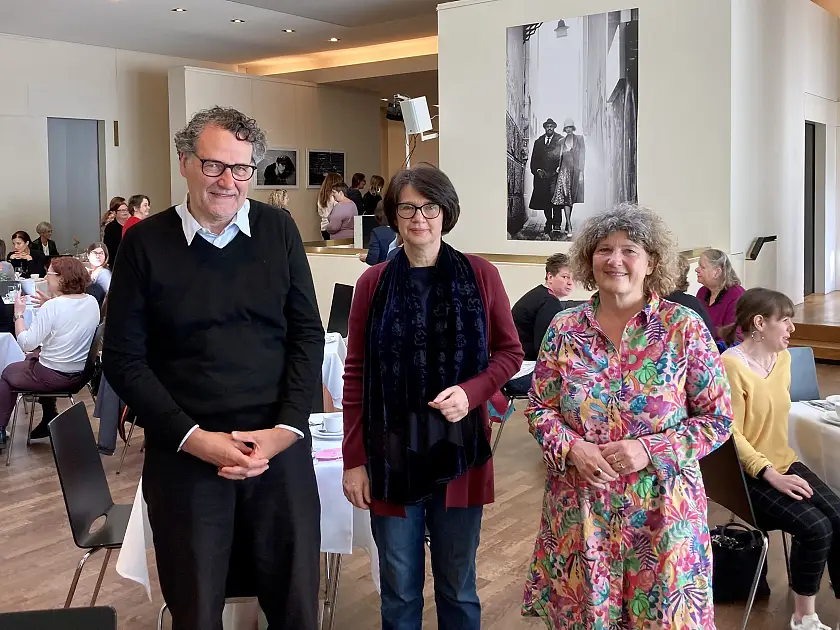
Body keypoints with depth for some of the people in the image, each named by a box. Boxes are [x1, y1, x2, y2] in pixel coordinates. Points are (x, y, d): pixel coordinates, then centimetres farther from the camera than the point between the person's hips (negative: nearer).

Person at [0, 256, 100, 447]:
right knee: (34, 358, 35)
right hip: (82, 373, 7)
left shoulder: (52, 306, -23)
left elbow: (26, 344, -22)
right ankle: (50, 419, 35)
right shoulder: (92, 302, -3)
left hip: (54, 377, -7)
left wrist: (19, 313, -12)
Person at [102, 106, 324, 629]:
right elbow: (124, 360, -2)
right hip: (184, 450, -1)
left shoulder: (279, 230, 2)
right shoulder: (146, 243, -2)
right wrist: (193, 438, -11)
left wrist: (287, 428, -9)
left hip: (280, 446, 1)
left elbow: (308, 335, 3)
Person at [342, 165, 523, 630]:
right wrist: (353, 459, -2)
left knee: (458, 586, 14)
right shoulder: (374, 282, 0)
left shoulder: (480, 276, 0)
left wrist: (471, 392, -14)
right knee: (399, 590, 11)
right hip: (391, 455, 0)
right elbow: (356, 374, 1)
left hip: (459, 453, 0)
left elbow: (510, 351, 5)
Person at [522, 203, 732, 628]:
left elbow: (718, 419, -3)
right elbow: (539, 409, 7)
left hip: (661, 509, -2)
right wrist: (571, 449, -13)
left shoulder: (684, 327, -6)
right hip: (579, 510, 2)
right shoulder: (565, 329, 1)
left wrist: (650, 450, -16)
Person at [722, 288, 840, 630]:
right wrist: (771, 475, -23)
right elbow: (731, 435, -18)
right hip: (749, 473, -7)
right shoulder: (732, 365, -19)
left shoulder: (783, 358, 7)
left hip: (783, 462, 8)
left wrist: (783, 465, 16)